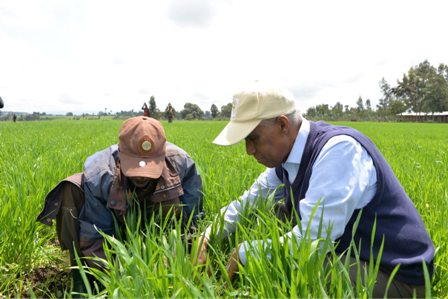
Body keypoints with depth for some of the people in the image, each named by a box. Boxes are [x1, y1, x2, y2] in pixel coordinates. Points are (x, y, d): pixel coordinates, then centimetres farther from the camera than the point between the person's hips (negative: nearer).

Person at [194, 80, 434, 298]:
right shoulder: (287, 155, -2)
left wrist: (242, 254, -21)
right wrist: (206, 238, -3)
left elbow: (310, 240, -33)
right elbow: (247, 203, 9)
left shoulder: (339, 149, -28)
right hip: (347, 252, 8)